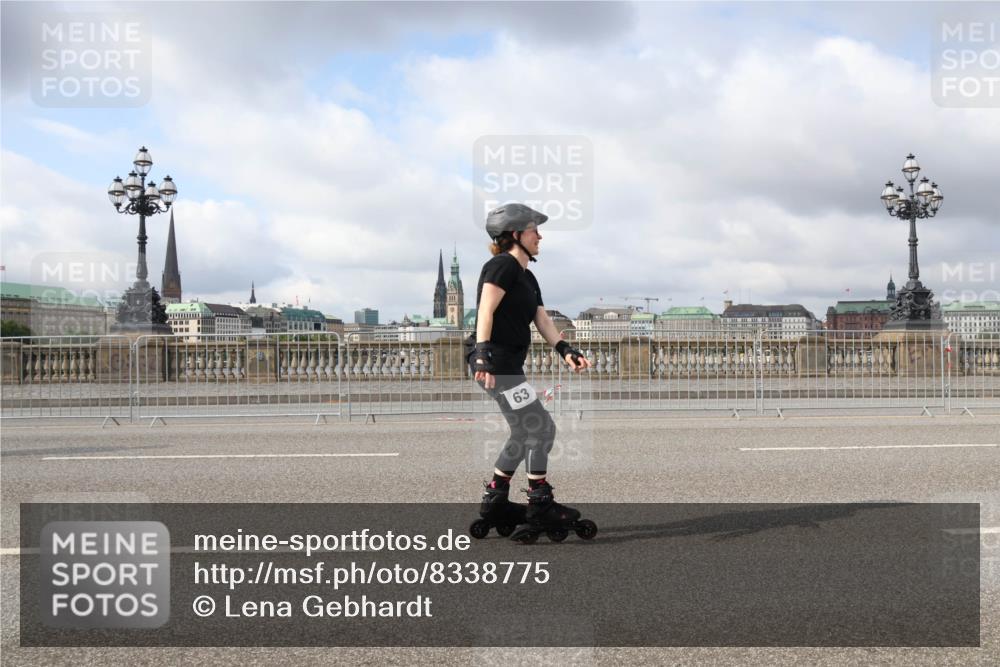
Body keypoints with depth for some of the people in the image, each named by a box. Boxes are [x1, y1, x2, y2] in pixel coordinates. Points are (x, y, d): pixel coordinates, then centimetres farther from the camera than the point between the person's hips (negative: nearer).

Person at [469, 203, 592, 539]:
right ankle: (540, 506, 3)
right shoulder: (503, 265, -9)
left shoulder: (528, 278, 20)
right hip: (496, 365, -11)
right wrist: (482, 352, -30)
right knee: (541, 429, -6)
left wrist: (565, 351, -4)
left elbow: (543, 320, 11)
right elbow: (486, 310, -20)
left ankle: (493, 502, 23)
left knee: (525, 435, 17)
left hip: (510, 366, 11)